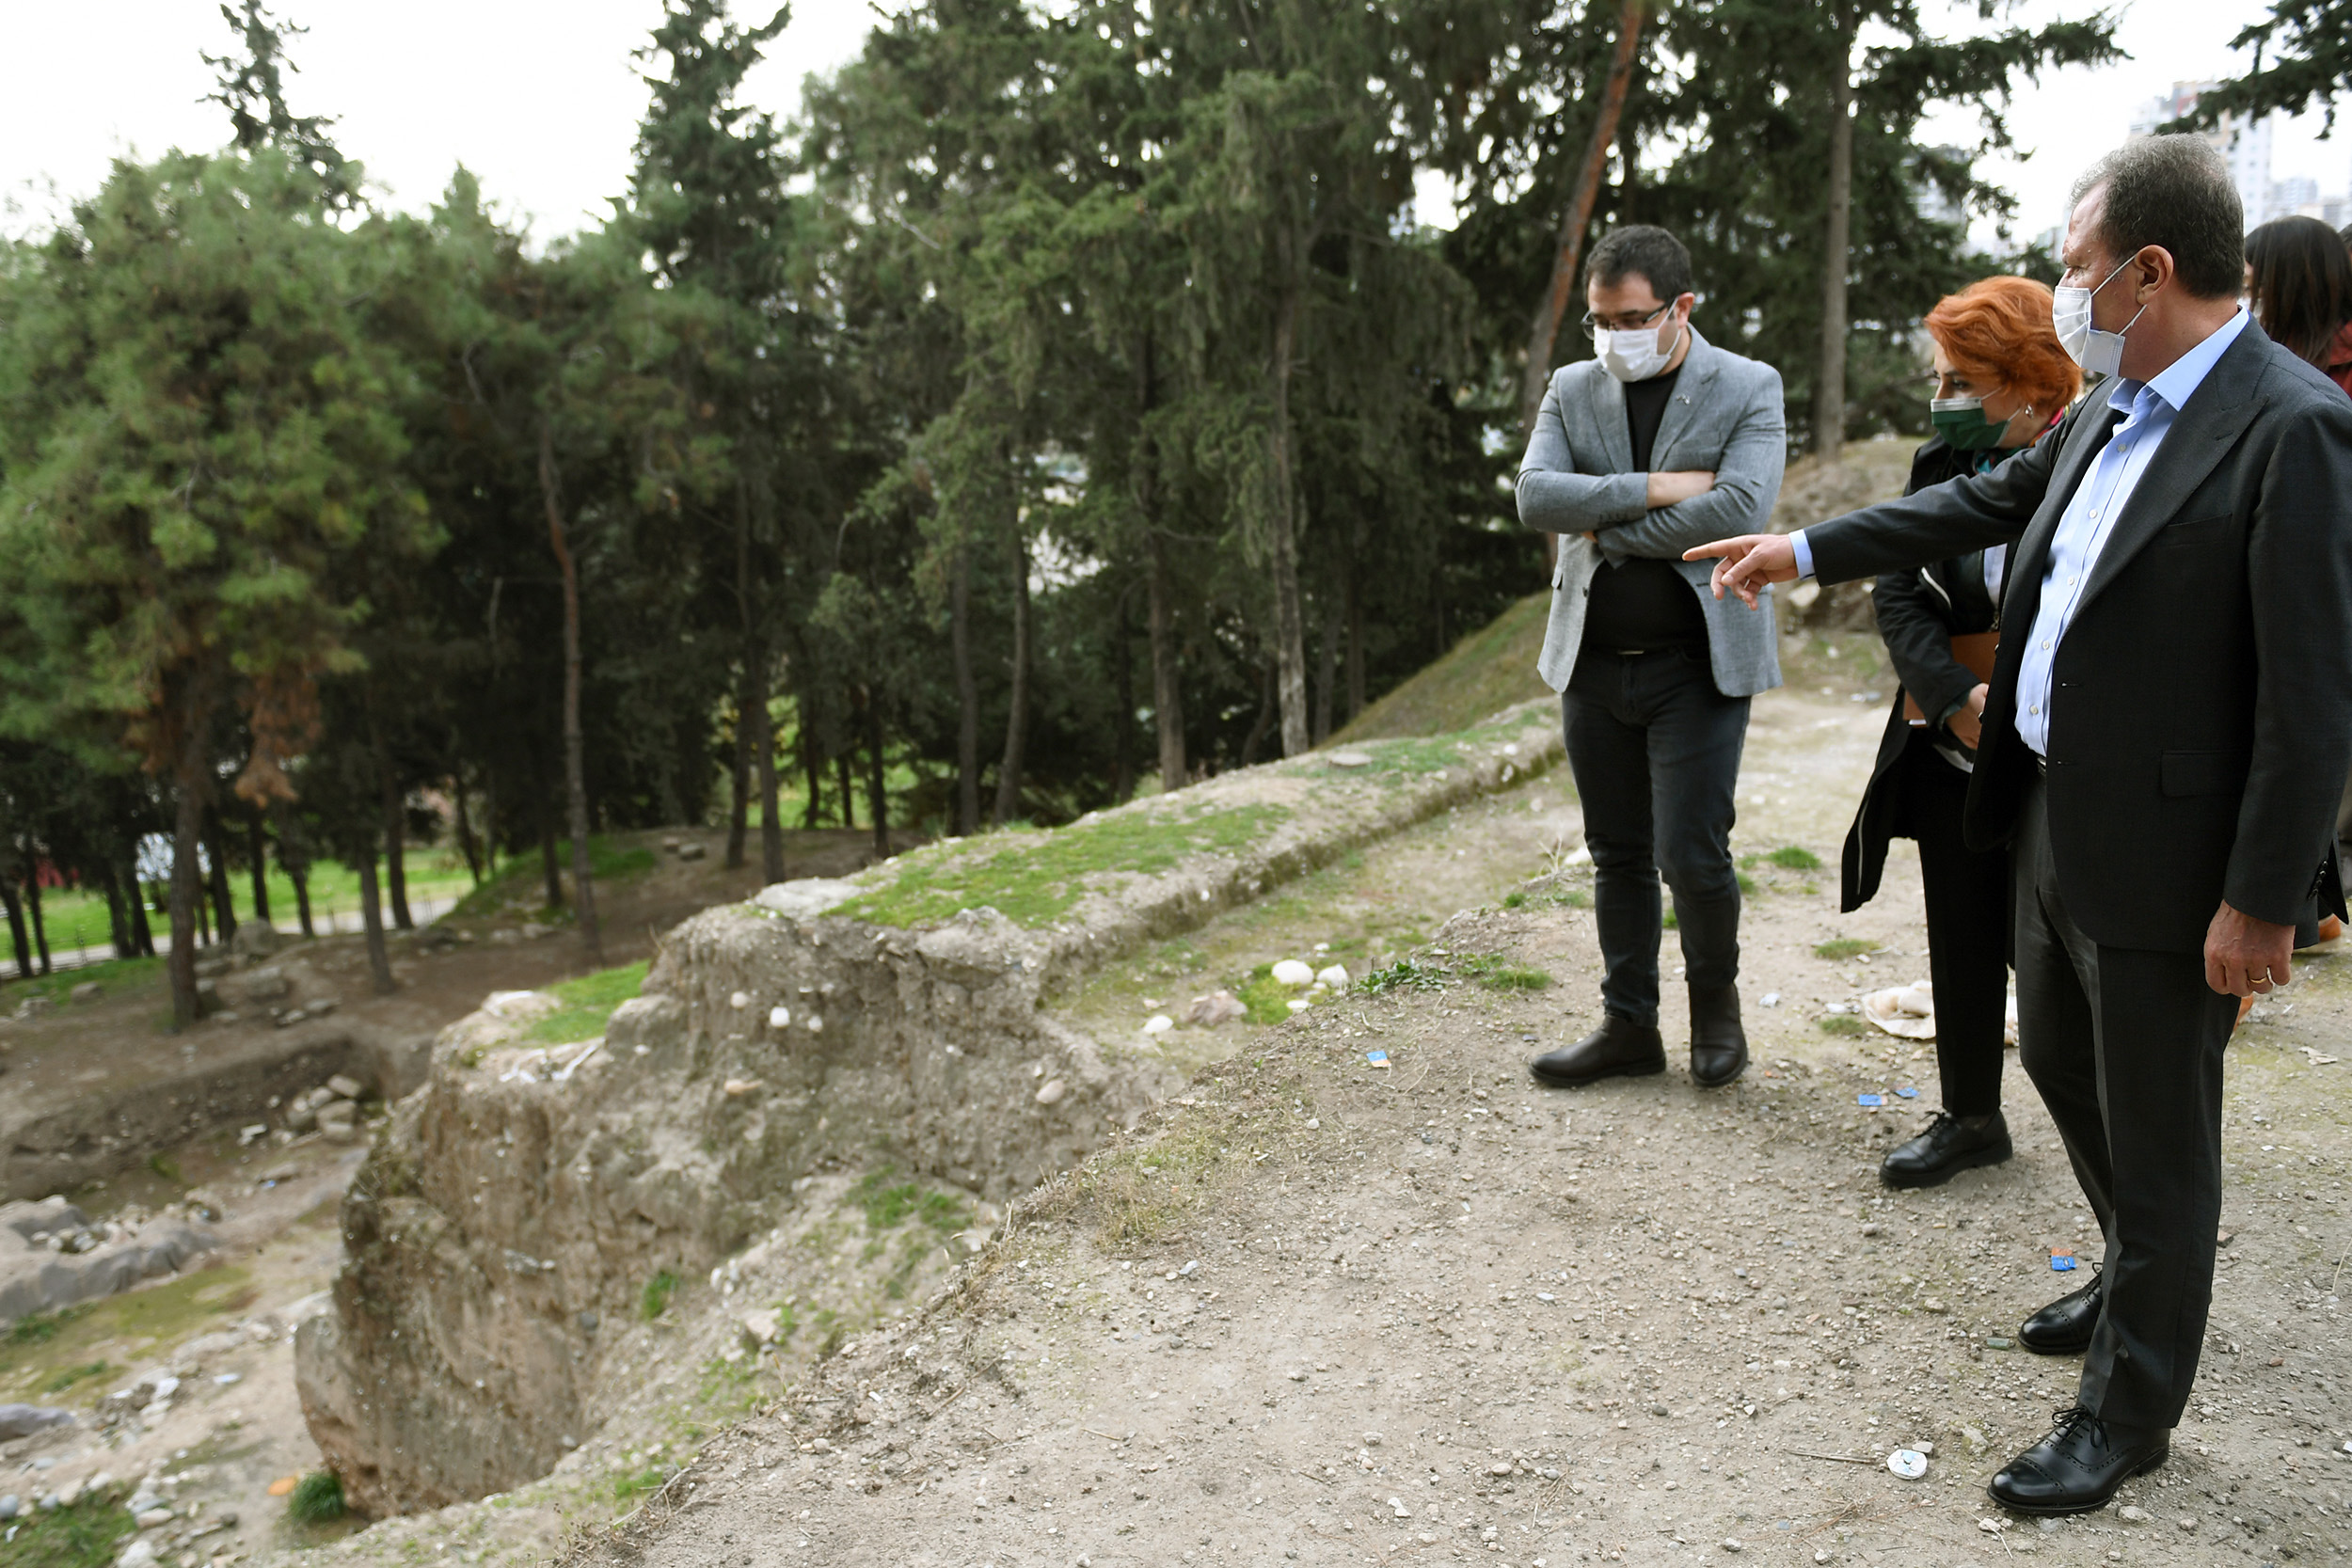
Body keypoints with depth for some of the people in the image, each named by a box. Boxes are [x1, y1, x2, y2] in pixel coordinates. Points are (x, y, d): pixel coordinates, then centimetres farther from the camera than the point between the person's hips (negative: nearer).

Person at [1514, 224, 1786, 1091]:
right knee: (1617, 855, 12)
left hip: (1699, 661, -4)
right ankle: (1629, 1025, 26)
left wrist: (1604, 526, -12)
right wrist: (1655, 487, -16)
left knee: (1691, 856, -6)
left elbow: (1739, 509, -18)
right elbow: (1535, 497, -8)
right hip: (1594, 661, 4)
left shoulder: (1749, 389, -2)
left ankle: (1716, 996, 23)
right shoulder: (1572, 389, 8)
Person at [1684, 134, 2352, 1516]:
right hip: (2055, 826, 9)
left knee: (2156, 1131, 7)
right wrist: (1806, 550, 24)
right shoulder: (2108, 416, 7)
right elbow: (1983, 505, 23)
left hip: (2168, 857, -9)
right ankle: (2146, 1282, 50)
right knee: (2060, 1063, 25)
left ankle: (2132, 1411, 27)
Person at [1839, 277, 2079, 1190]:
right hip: (1950, 744, 5)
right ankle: (1970, 1118, 30)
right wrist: (1957, 696, -14)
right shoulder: (1943, 460, 4)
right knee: (1961, 937, 13)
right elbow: (1897, 593, 0)